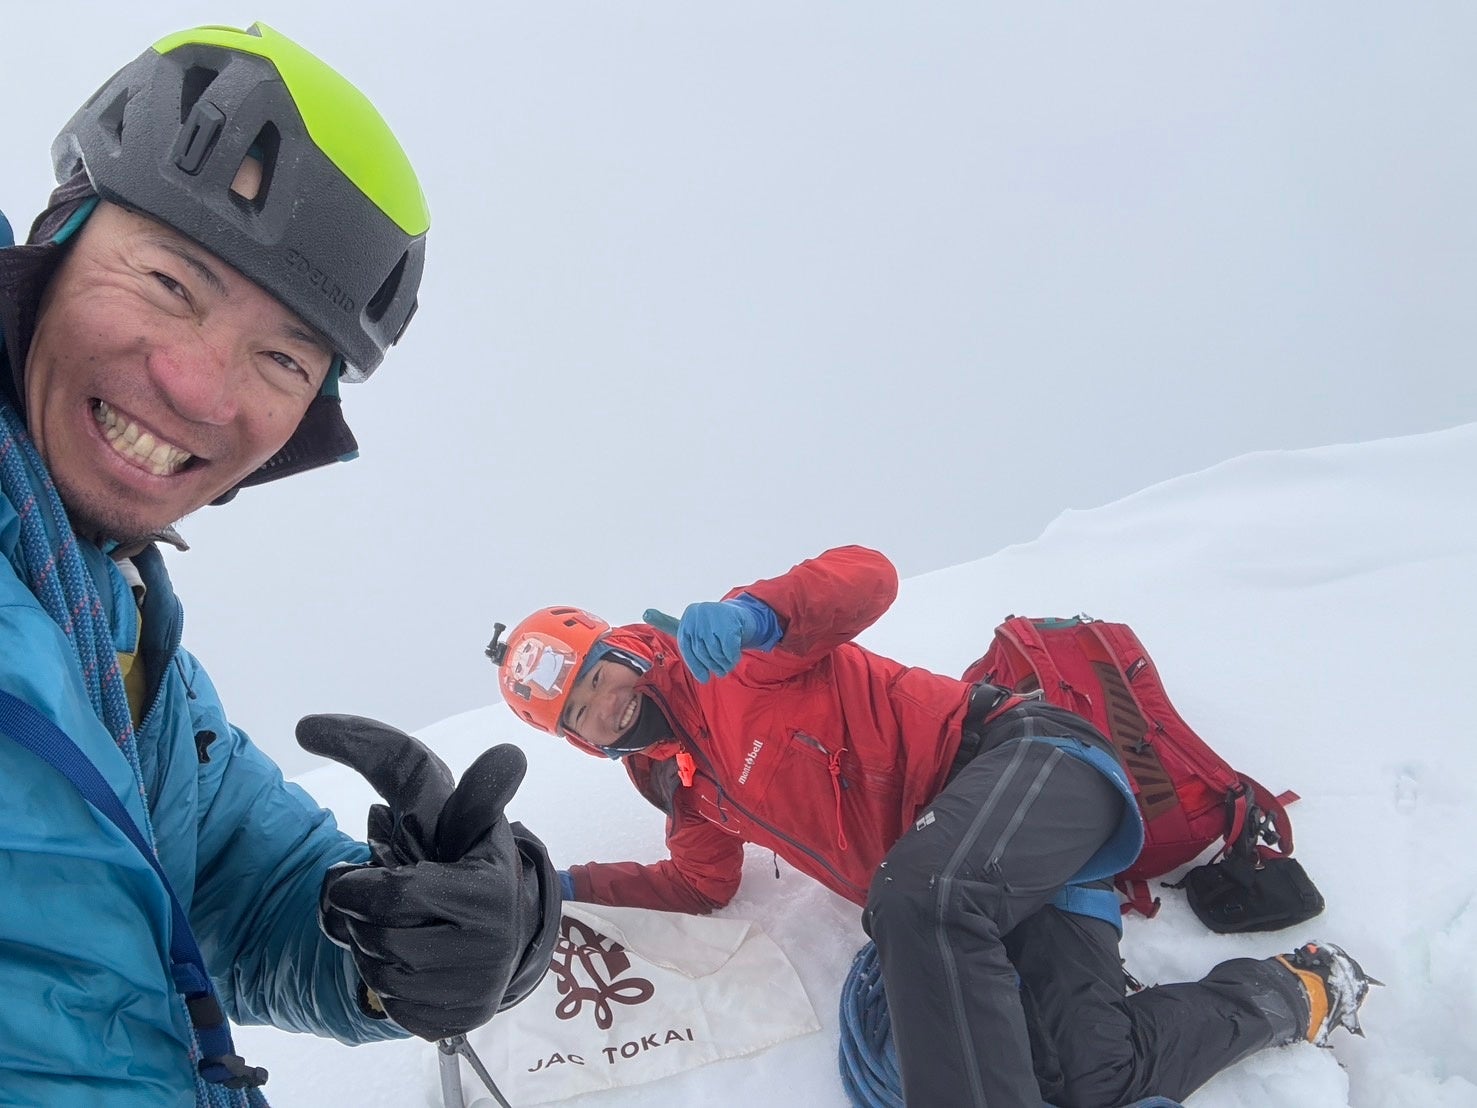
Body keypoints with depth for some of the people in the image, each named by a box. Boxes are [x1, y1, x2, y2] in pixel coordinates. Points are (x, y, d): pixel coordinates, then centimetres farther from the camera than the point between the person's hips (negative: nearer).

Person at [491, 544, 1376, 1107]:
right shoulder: (685, 786, 22)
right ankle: (1293, 992, 4)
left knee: (918, 896, -41)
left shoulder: (727, 658, 0)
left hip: (1022, 756, -6)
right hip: (940, 876, 7)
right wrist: (576, 884, 22)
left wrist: (755, 612, -29)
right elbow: (702, 884, 31)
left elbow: (867, 577, -11)